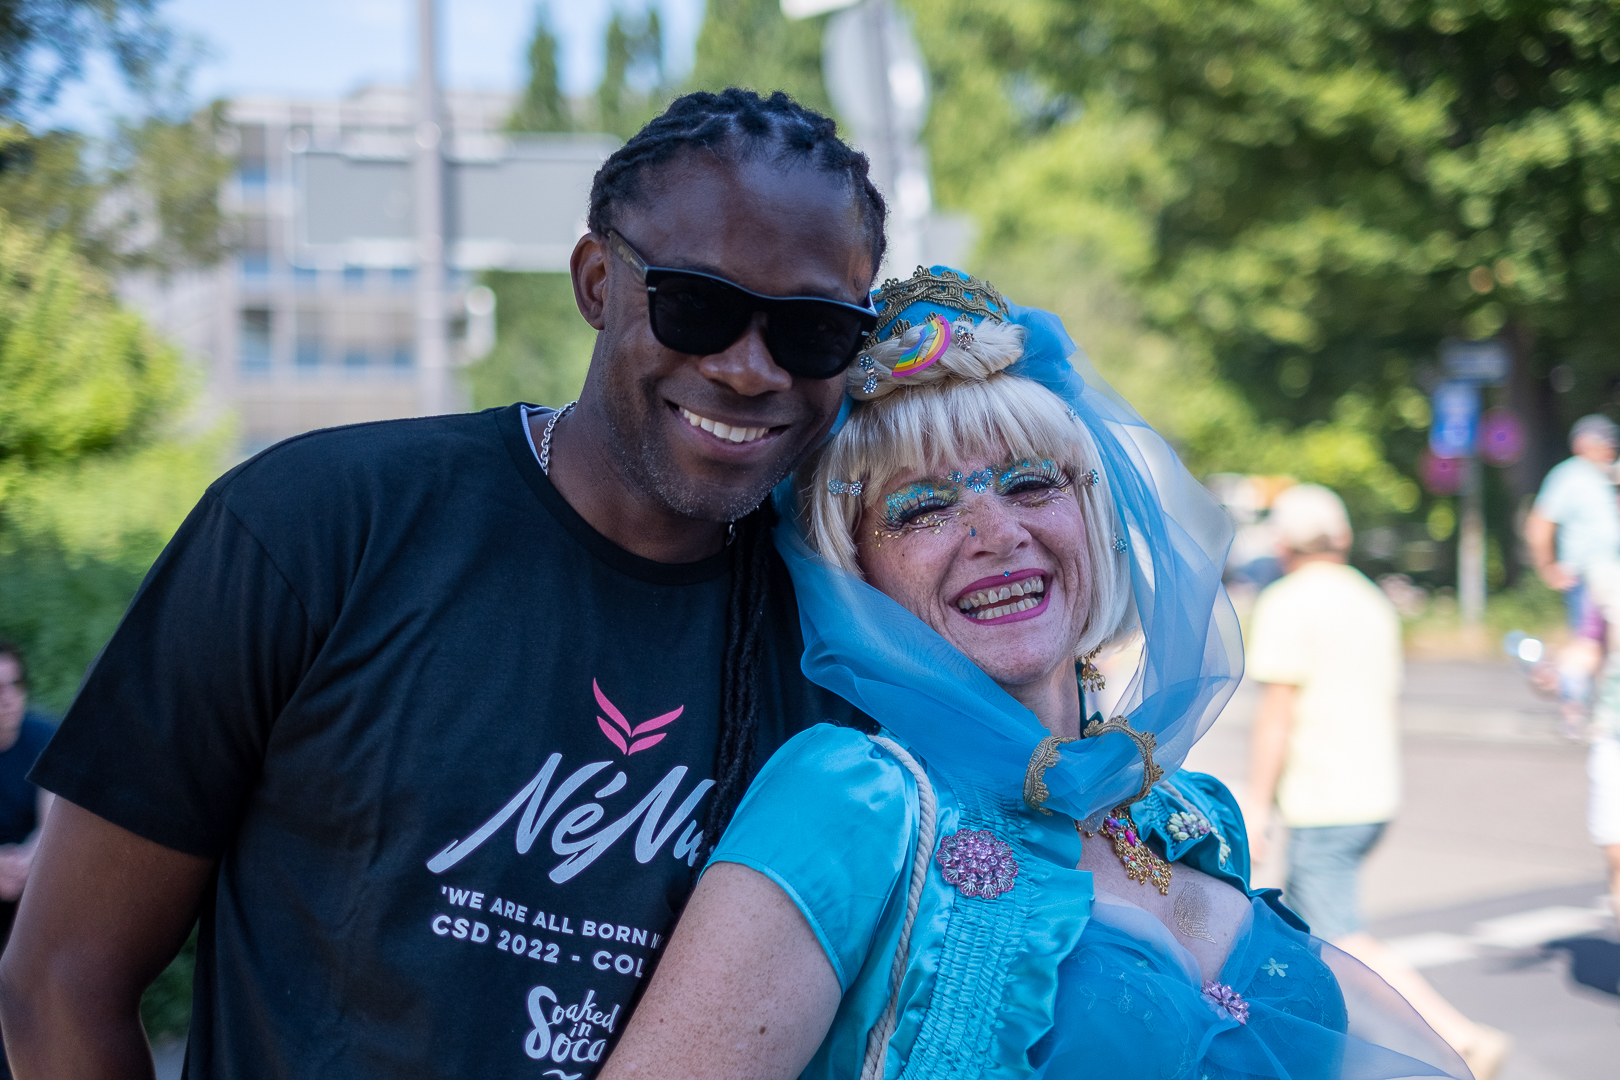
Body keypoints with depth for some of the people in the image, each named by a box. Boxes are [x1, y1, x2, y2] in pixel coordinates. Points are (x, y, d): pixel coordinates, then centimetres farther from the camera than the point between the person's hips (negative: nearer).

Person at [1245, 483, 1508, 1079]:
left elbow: (1277, 713, -17)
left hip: (1320, 806, -9)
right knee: (1300, 924, 18)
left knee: (1344, 945, -8)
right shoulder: (1372, 602, 12)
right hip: (1374, 797, 9)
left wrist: (1255, 809, -13)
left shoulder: (1286, 604, -12)